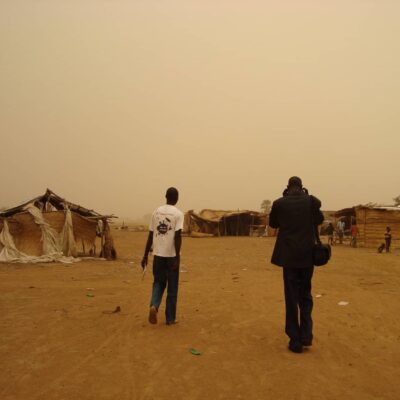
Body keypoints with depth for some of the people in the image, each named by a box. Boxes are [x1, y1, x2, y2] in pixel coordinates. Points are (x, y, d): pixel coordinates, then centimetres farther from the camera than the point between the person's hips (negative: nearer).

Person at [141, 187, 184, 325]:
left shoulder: (156, 212, 7)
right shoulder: (178, 214, -6)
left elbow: (150, 235, 8)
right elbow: (177, 236, -15)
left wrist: (145, 255, 12)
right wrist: (177, 257, -14)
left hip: (158, 254, 3)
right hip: (171, 255, -3)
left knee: (158, 283, 17)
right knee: (172, 288, 9)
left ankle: (154, 306, -7)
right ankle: (170, 318, 16)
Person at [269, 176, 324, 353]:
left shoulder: (279, 203, -6)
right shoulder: (312, 201, -3)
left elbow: (273, 224, 9)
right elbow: (319, 220, 15)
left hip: (288, 255, -1)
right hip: (307, 254, 2)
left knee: (291, 296, 7)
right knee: (305, 294, 18)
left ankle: (295, 340, 10)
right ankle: (306, 334, 10)